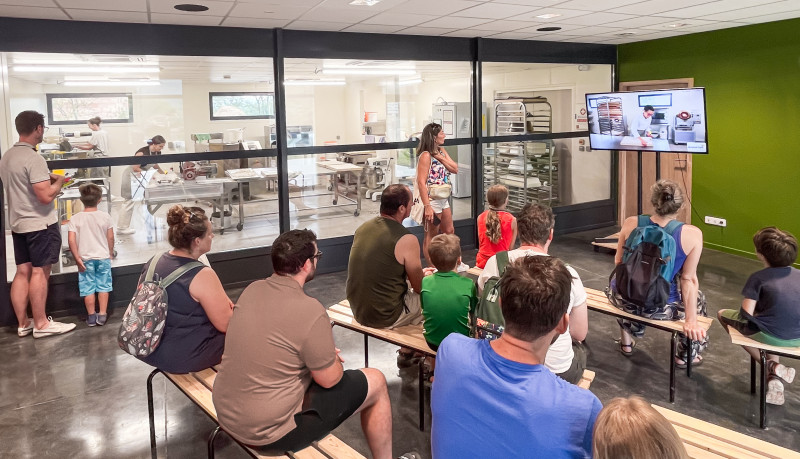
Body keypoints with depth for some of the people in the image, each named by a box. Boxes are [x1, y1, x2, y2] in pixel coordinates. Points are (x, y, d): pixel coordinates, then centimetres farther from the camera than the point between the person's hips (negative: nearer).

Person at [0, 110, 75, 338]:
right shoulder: (34, 159, -20)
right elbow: (46, 196, -24)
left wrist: (46, 177, 15)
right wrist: (59, 181, -7)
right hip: (40, 224, -8)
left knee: (23, 272, 11)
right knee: (40, 272, -1)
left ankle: (23, 323, 17)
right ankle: (41, 324, 6)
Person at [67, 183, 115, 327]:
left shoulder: (75, 219, -7)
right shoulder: (105, 216, -6)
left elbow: (71, 239, -12)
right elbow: (110, 237, -2)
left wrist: (77, 258, -6)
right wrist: (110, 253, 13)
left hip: (85, 259, 0)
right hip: (103, 257, 0)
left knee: (88, 288, 8)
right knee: (103, 286, 9)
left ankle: (91, 316, 14)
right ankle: (102, 315, 10)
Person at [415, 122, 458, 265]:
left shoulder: (441, 151, 8)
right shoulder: (426, 155, -17)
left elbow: (455, 169, 4)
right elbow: (421, 182, -22)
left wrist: (441, 157, -10)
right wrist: (427, 206, -26)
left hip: (444, 199, 9)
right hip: (432, 201, -9)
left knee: (449, 232, 18)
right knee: (431, 236, 3)